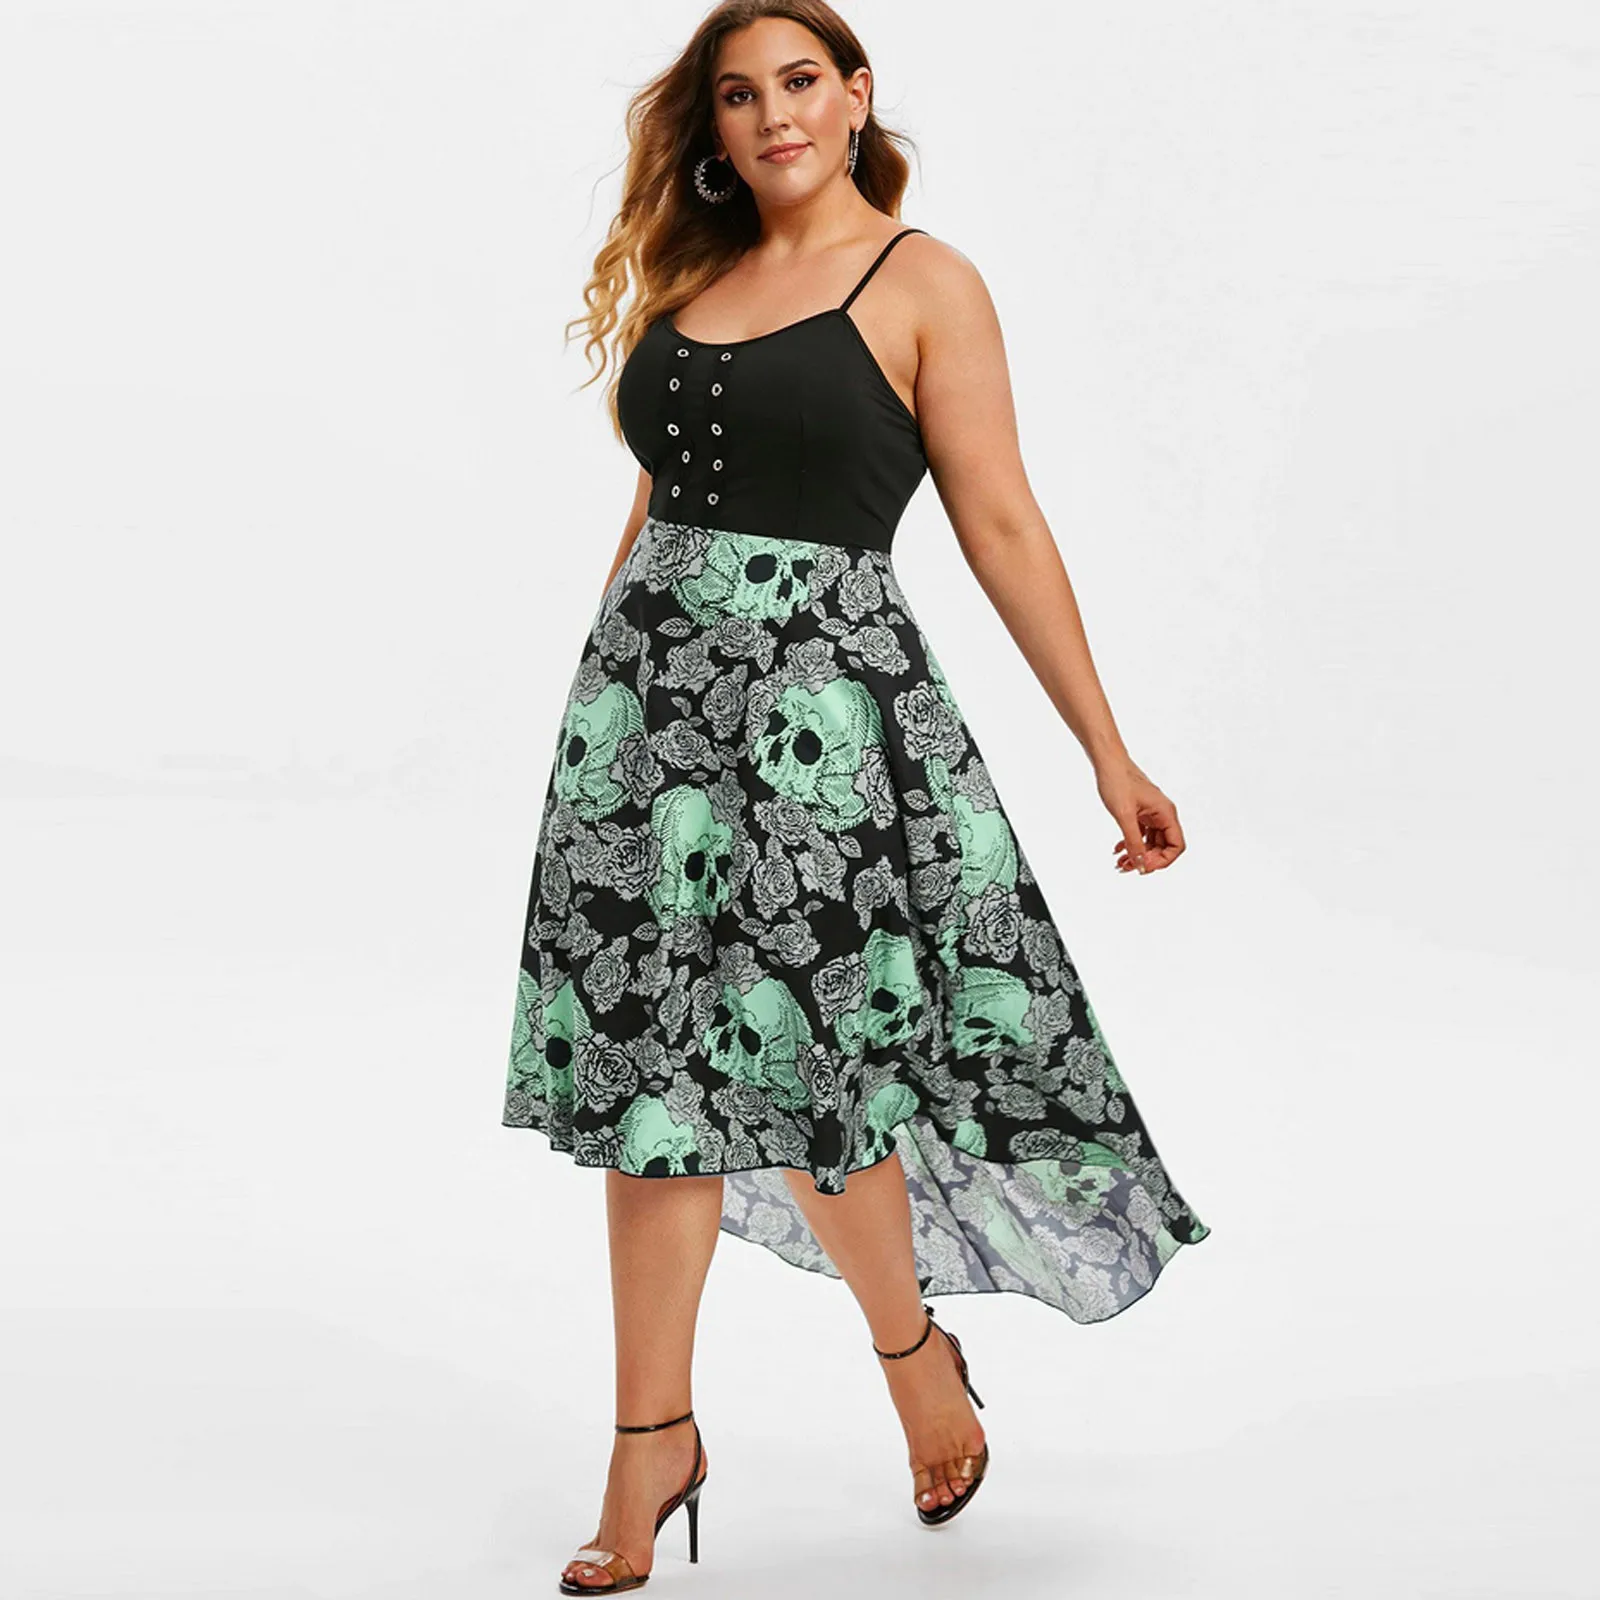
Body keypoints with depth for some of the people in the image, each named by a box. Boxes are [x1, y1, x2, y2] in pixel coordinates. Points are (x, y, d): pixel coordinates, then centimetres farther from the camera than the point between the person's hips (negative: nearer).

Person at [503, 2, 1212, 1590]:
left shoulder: (922, 284, -2)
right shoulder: (688, 279, 13)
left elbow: (1002, 525, -5)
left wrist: (1109, 755, -8)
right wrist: (601, 698, 18)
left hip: (820, 689, -5)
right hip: (647, 682, 5)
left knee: (796, 1061, 0)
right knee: (649, 1058, 4)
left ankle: (913, 1346, 29)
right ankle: (651, 1438, 14)